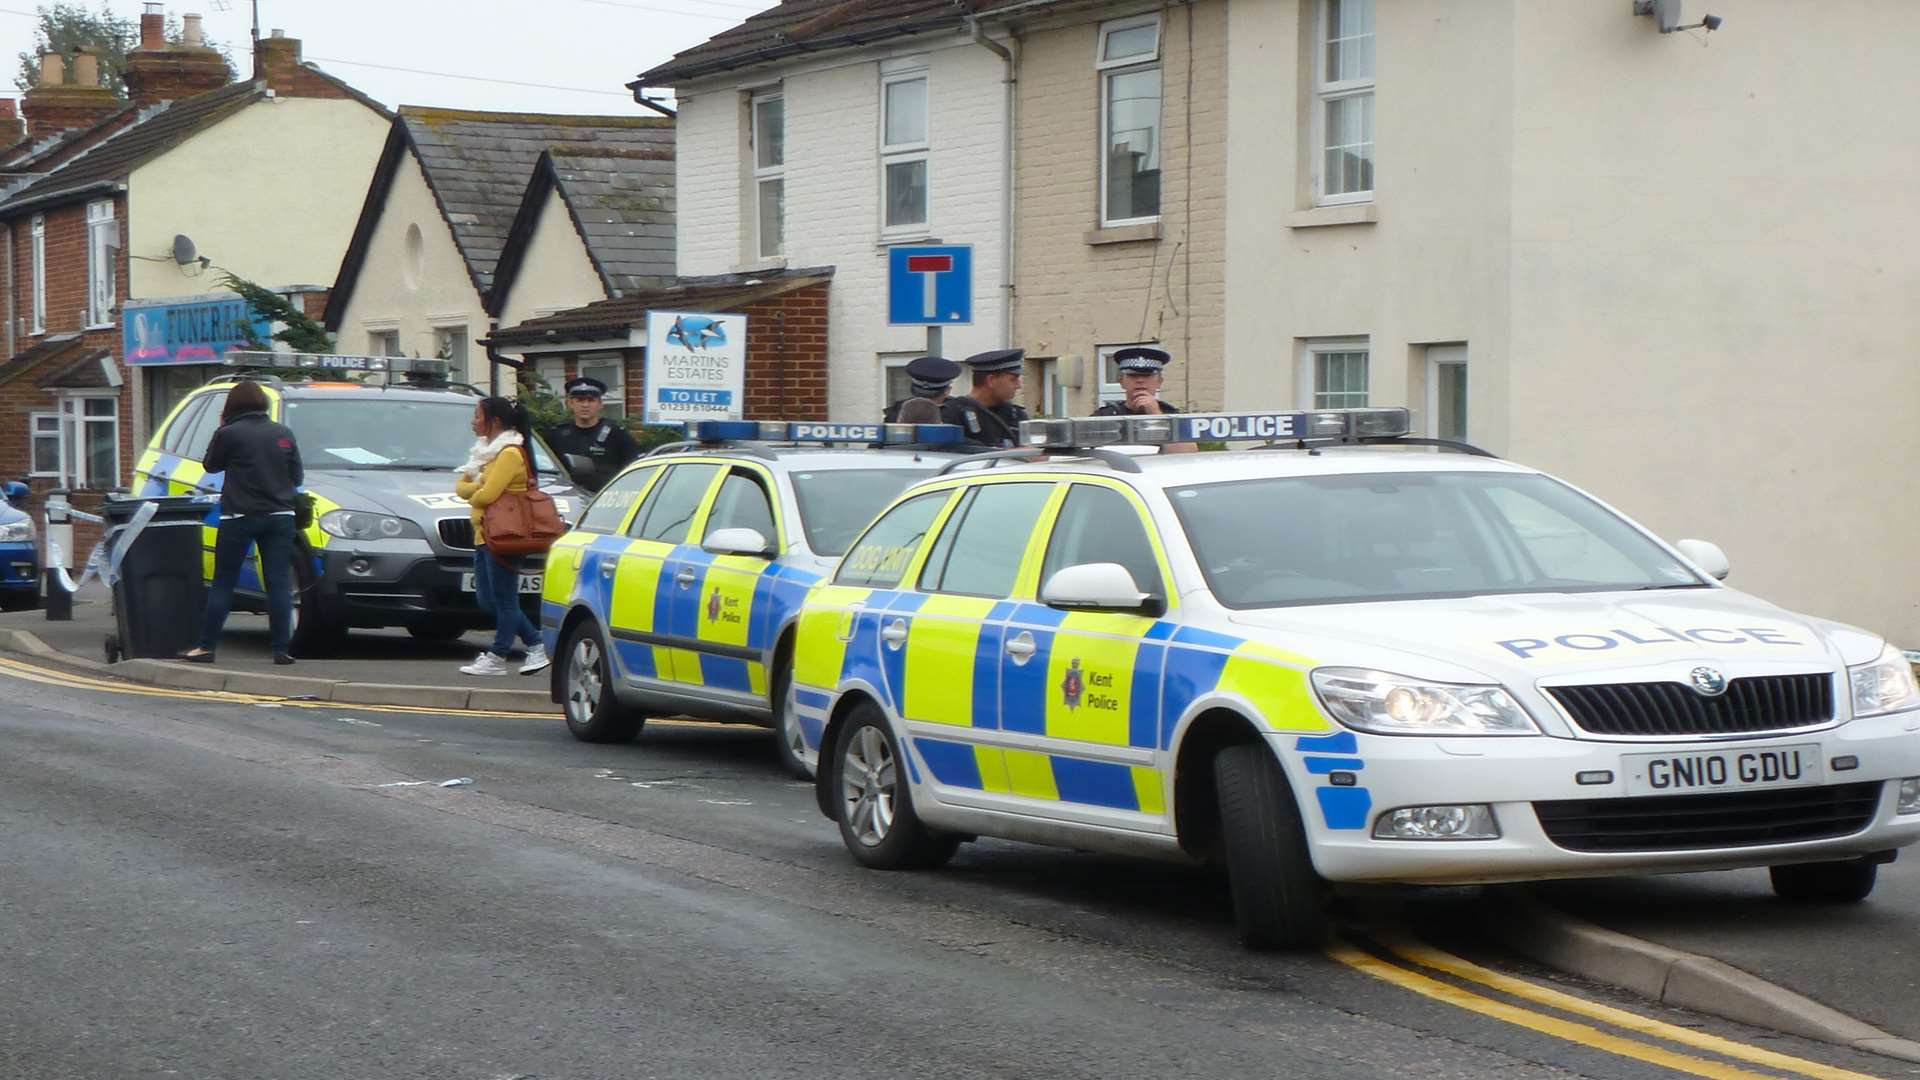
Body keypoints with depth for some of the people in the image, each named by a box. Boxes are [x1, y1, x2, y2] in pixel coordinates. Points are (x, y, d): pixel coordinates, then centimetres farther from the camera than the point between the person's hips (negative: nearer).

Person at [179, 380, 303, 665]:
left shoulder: (230, 434, -8)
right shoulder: (283, 433, 5)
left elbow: (210, 465, 7)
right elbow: (298, 476, 10)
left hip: (240, 517, -3)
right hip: (279, 516, 3)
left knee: (223, 583, 4)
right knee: (279, 583, 3)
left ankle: (207, 647, 5)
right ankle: (282, 649, -1)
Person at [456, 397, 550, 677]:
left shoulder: (510, 453, -12)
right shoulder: (487, 450, 18)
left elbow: (488, 495, -21)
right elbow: (461, 486, 13)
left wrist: (473, 495, 1)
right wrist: (477, 489, -8)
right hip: (484, 536, 10)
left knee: (503, 599, -3)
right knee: (487, 600, 10)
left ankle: (496, 659, 1)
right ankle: (536, 646, 15)